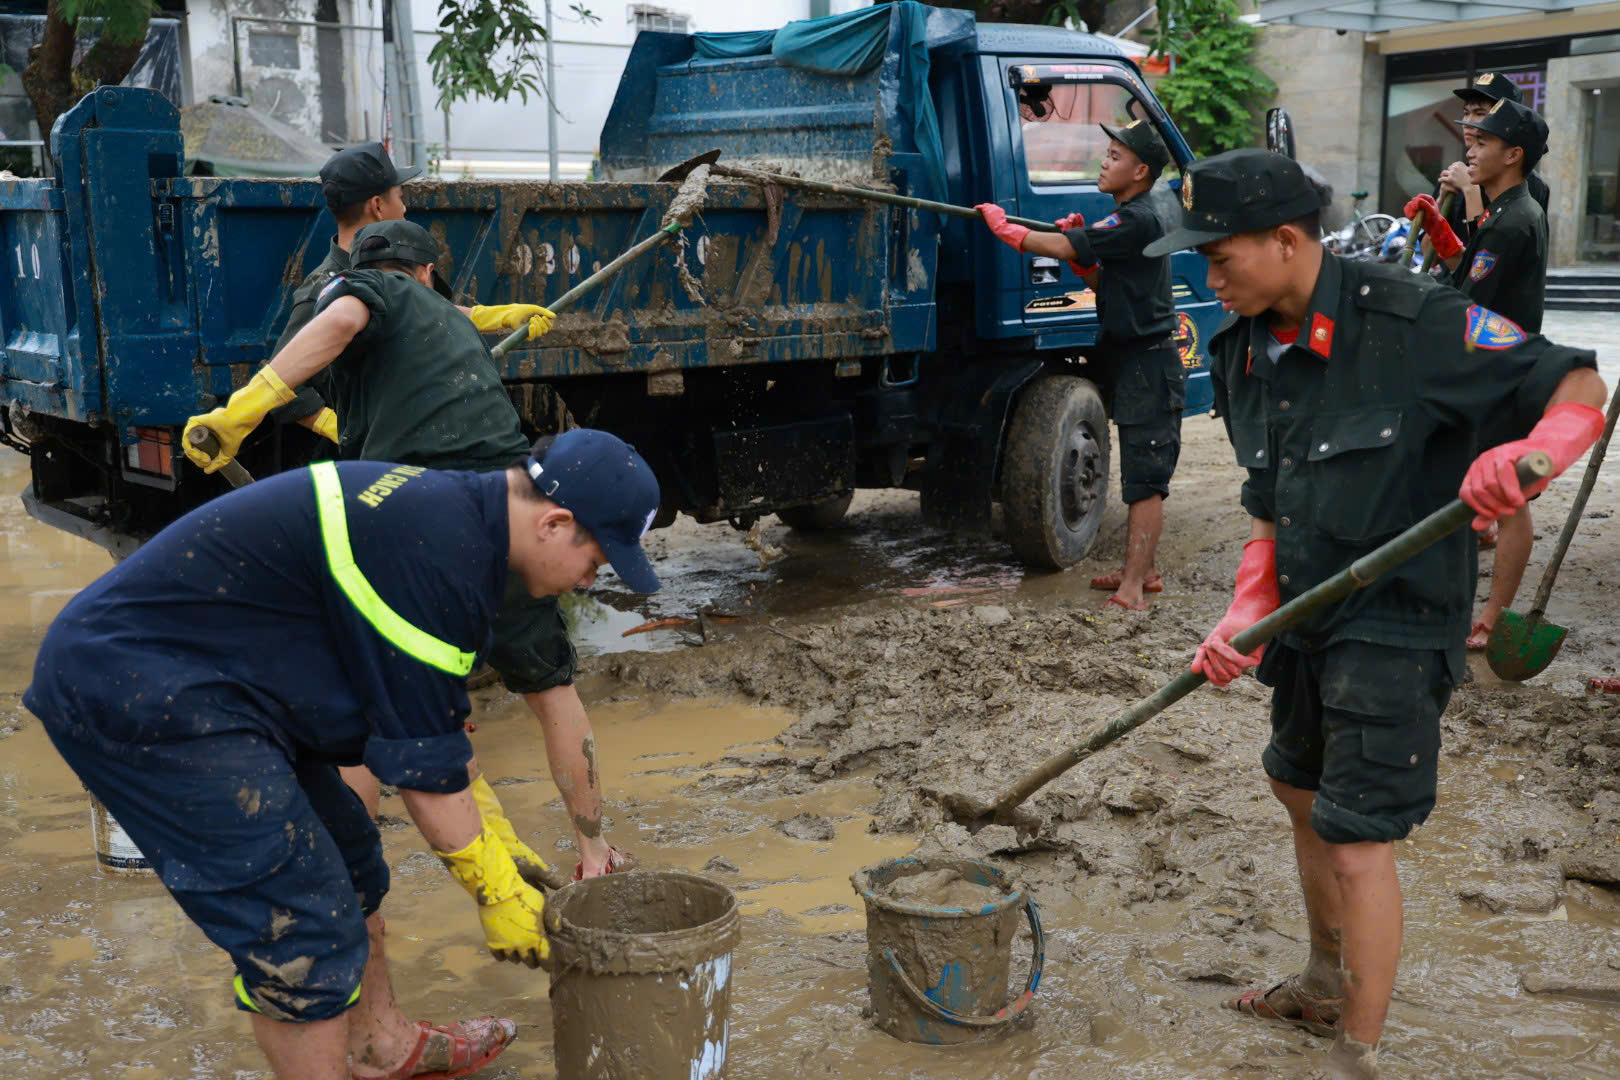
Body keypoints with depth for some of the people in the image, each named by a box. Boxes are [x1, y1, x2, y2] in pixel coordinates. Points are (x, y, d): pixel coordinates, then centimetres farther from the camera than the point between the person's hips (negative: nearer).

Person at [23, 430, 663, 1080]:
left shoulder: (450, 510, 7)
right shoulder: (437, 557, -25)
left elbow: (428, 715, 17)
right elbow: (422, 766, -18)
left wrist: (492, 842, 20)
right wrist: (496, 895, -5)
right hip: (134, 696, -11)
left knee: (346, 862, 19)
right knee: (303, 932, -8)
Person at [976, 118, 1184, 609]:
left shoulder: (1135, 221, -17)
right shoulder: (1133, 219, 17)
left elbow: (1061, 248, -21)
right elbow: (1103, 283, 20)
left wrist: (1003, 226, -10)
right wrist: (1078, 244, 5)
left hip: (1149, 366, -11)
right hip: (1136, 362, 11)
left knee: (1145, 481, -11)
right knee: (1141, 478, 16)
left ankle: (1133, 588, -11)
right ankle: (1144, 571, 25)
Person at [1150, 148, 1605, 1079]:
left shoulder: (1416, 322, -21)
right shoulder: (1243, 354, 2)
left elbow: (1578, 385, -16)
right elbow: (1269, 503, 9)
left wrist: (1529, 454, -37)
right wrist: (1246, 615, -3)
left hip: (1396, 625, -8)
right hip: (1307, 619, 9)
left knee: (1357, 841, -5)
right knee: (1305, 796, 23)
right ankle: (1328, 989, 45)